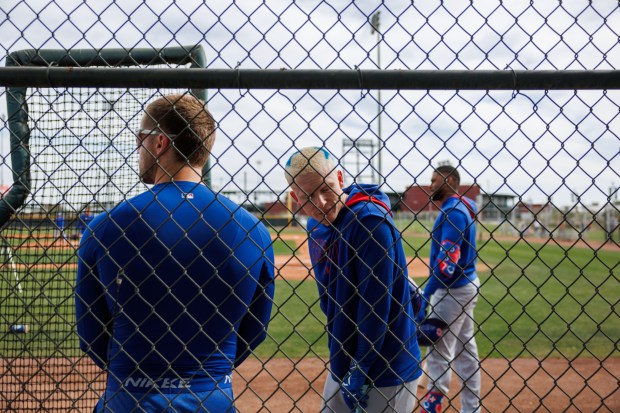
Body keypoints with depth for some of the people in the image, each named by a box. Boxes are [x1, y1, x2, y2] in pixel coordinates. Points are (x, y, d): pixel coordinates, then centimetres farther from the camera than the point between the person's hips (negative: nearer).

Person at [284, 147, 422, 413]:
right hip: (341, 365, 7)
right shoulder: (316, 226, 3)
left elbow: (376, 305, -21)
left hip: (385, 371, -7)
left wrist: (360, 370, -17)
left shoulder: (371, 223, -21)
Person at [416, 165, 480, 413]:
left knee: (438, 351, -4)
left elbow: (448, 260, -25)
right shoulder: (462, 207, 12)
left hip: (453, 290, -10)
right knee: (465, 349, 14)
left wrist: (426, 294, -26)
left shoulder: (453, 211, -17)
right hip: (465, 285, 10)